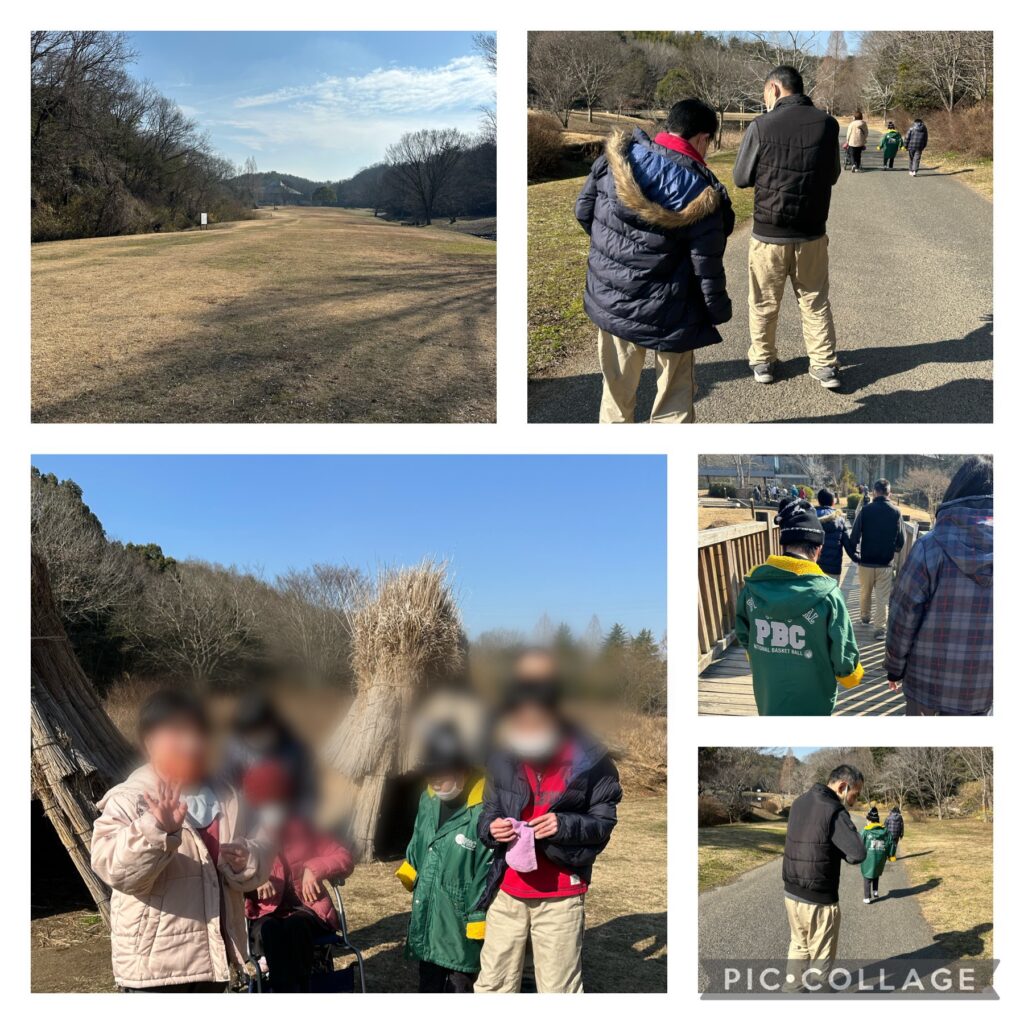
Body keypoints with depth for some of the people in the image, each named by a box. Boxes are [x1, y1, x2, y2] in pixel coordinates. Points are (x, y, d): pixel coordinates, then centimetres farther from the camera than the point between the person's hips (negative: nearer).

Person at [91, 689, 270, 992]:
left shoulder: (225, 797, 5)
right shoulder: (129, 800, -14)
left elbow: (262, 852, 9)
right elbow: (114, 867, -27)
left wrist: (247, 860, -14)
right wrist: (158, 830, -43)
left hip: (212, 950, 7)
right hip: (154, 957, -6)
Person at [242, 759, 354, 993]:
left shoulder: (303, 830, 7)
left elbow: (345, 859, 6)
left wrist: (315, 868, -13)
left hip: (306, 911, 0)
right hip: (266, 915, 0)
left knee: (295, 927, -37)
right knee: (269, 931, -37)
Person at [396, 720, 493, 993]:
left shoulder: (484, 811, -21)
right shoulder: (428, 800, 4)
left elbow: (491, 873, -18)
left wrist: (479, 920, -16)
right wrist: (408, 872, 6)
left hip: (462, 923, -7)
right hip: (427, 919, 7)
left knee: (460, 989, 6)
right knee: (429, 987, 18)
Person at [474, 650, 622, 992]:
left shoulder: (588, 758, -8)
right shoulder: (502, 758, 5)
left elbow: (605, 820, -3)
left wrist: (565, 825, -20)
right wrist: (490, 828, -6)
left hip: (560, 896, -4)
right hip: (506, 891, 4)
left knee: (559, 989, 1)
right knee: (492, 986, 10)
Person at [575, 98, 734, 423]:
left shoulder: (617, 157, -9)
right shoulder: (700, 192, -20)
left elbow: (584, 210, 4)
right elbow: (707, 267, -15)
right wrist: (719, 311, 0)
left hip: (608, 297, 5)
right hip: (665, 312, -4)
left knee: (618, 384, 22)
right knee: (675, 393, 13)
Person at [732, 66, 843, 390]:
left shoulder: (761, 126, -14)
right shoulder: (827, 124, -6)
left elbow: (741, 178, -3)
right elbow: (832, 175, 7)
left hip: (768, 234, -2)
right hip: (812, 233, 2)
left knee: (764, 302, 15)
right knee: (815, 302, 15)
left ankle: (762, 361, 25)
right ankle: (825, 365, 16)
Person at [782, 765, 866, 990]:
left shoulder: (799, 802, 4)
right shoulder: (834, 812, -22)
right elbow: (858, 854, -27)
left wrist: (832, 848, 0)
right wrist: (840, 851, -7)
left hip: (791, 892, 7)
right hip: (818, 899, -7)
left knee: (799, 945, 25)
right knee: (821, 957, 9)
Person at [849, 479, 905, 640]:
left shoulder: (865, 510, -9)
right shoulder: (895, 512, -8)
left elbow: (854, 536, -10)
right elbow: (900, 541, -3)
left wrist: (855, 554, 6)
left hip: (865, 561, 1)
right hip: (885, 562, -1)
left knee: (865, 592, 21)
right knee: (883, 597, 3)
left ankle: (865, 617, 38)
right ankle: (881, 628, -1)